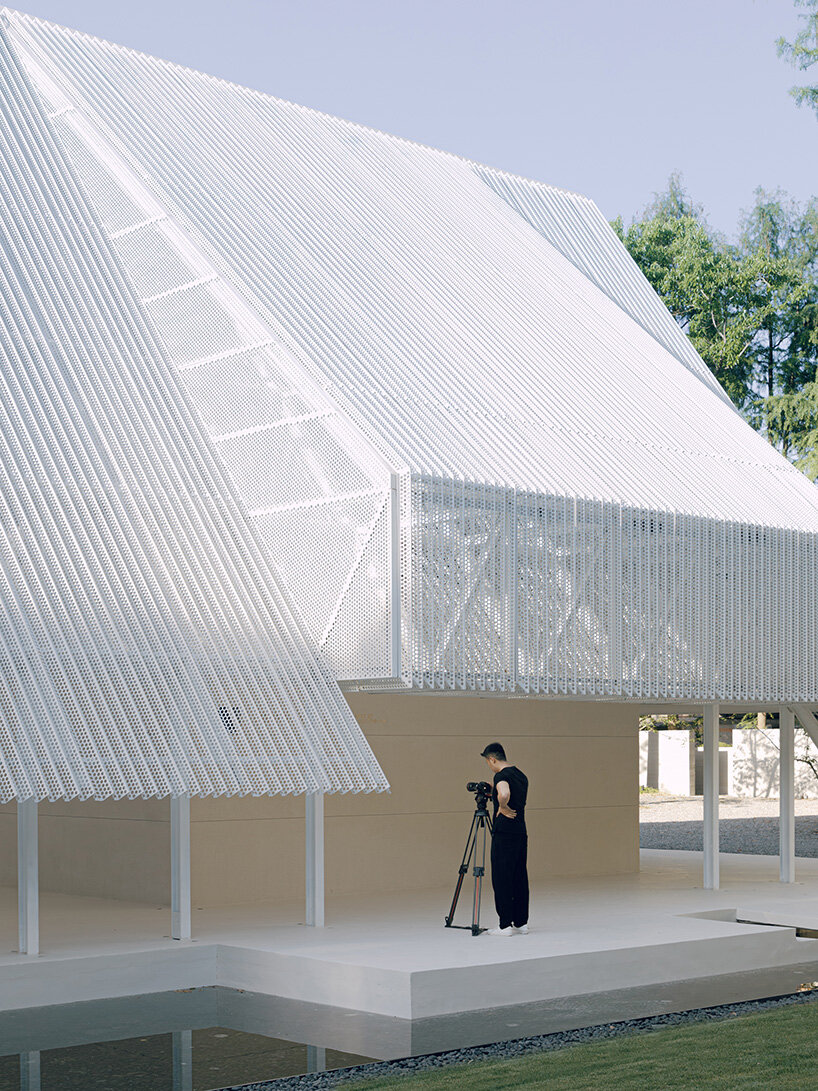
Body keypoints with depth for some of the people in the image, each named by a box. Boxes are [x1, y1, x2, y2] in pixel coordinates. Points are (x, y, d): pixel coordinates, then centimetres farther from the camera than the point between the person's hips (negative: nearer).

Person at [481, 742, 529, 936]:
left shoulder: (502, 776, -13)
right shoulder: (521, 775, 14)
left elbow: (504, 794, -34)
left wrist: (503, 808, -17)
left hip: (504, 834, -9)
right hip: (521, 833, 9)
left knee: (502, 880, -4)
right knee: (519, 879, 11)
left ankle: (505, 925, -3)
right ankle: (521, 923, 15)